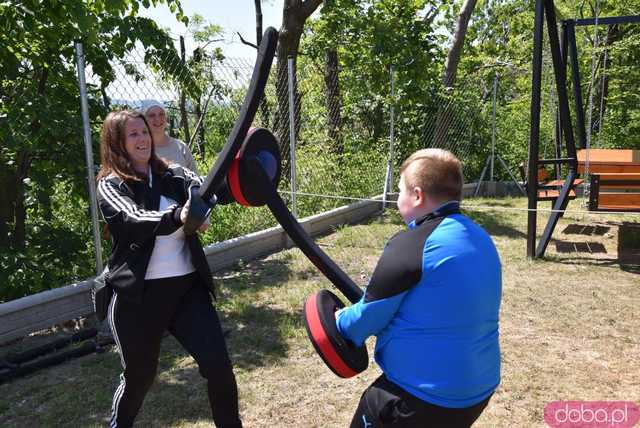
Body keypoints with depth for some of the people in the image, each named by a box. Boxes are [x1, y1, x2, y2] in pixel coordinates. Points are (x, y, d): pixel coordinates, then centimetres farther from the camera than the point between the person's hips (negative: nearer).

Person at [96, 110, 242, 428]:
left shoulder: (173, 176, 8)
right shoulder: (110, 185, -2)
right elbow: (135, 220, -23)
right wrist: (177, 216, -44)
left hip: (187, 285, 3)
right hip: (139, 295, -2)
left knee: (218, 365, -1)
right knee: (139, 375, 14)